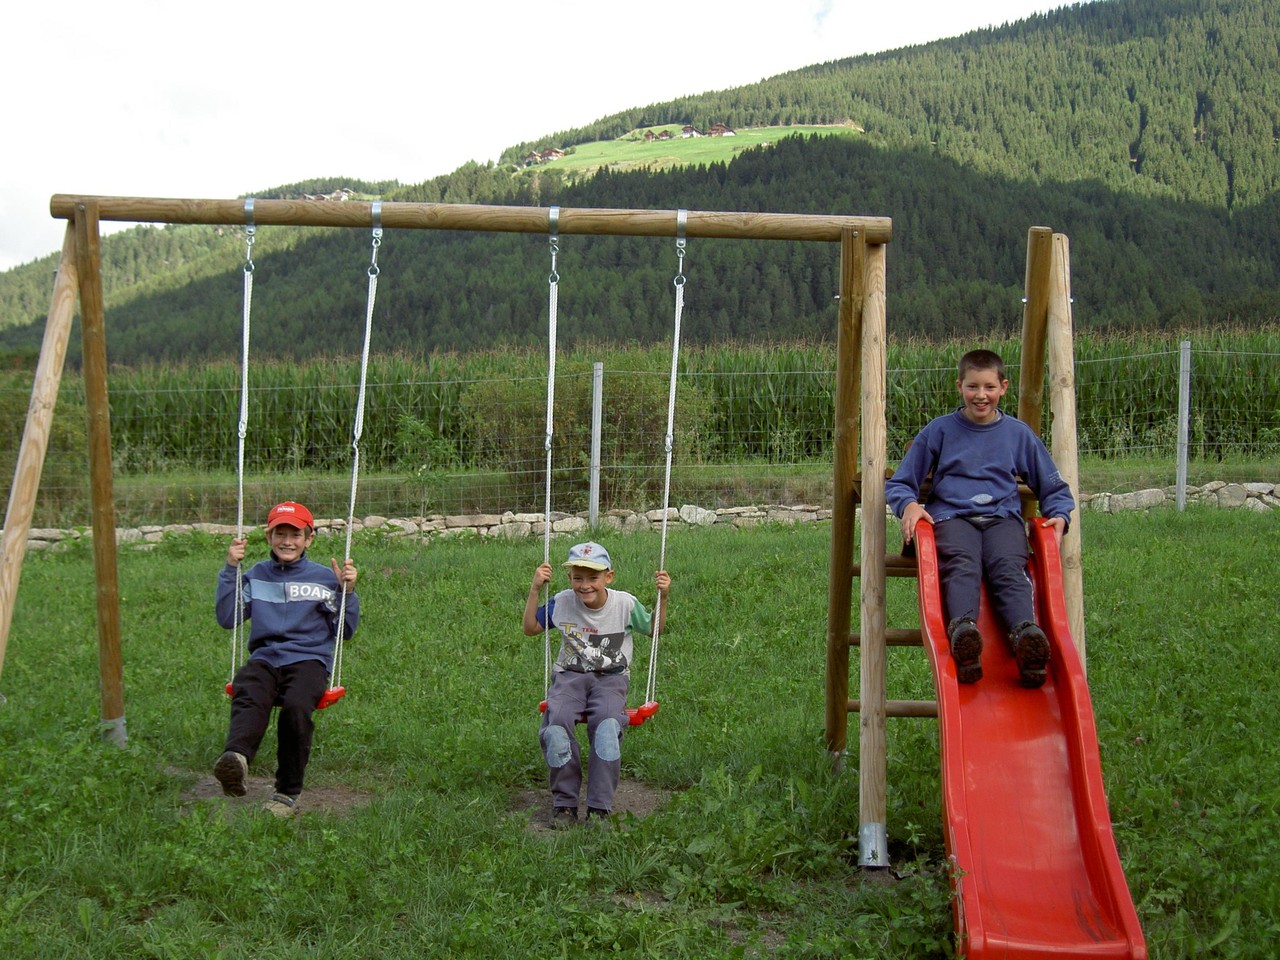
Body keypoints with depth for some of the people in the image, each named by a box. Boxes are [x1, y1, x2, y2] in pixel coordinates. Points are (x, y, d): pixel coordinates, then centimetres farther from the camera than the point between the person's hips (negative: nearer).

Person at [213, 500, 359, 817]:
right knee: (248, 698, -34)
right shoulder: (256, 575, 19)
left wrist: (347, 591, -2)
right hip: (264, 658, 2)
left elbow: (345, 630, 12)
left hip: (308, 659, -1)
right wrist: (230, 569, 7)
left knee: (297, 705, -34)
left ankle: (287, 792, -25)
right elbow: (226, 618, 10)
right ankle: (236, 759, -62)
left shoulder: (324, 577, 14)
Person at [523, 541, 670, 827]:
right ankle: (564, 804, -14)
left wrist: (663, 598, -2)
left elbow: (653, 630, 13)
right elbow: (530, 629, 12)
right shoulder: (561, 603, 0)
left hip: (611, 677, -1)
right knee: (555, 723, -30)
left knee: (607, 725, -34)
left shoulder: (625, 604, -4)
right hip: (570, 675, 1)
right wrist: (534, 591, 0)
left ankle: (599, 808, -20)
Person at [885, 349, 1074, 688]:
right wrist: (908, 504, -7)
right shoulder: (939, 430, 15)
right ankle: (962, 629, -61)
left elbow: (1054, 488, 26)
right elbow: (899, 483, 17)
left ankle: (1027, 633, -58)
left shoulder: (1019, 433, 20)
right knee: (962, 564, -35)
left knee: (1009, 567, -32)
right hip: (951, 516, -1)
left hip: (1002, 517, 1)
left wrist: (1059, 516, 4)